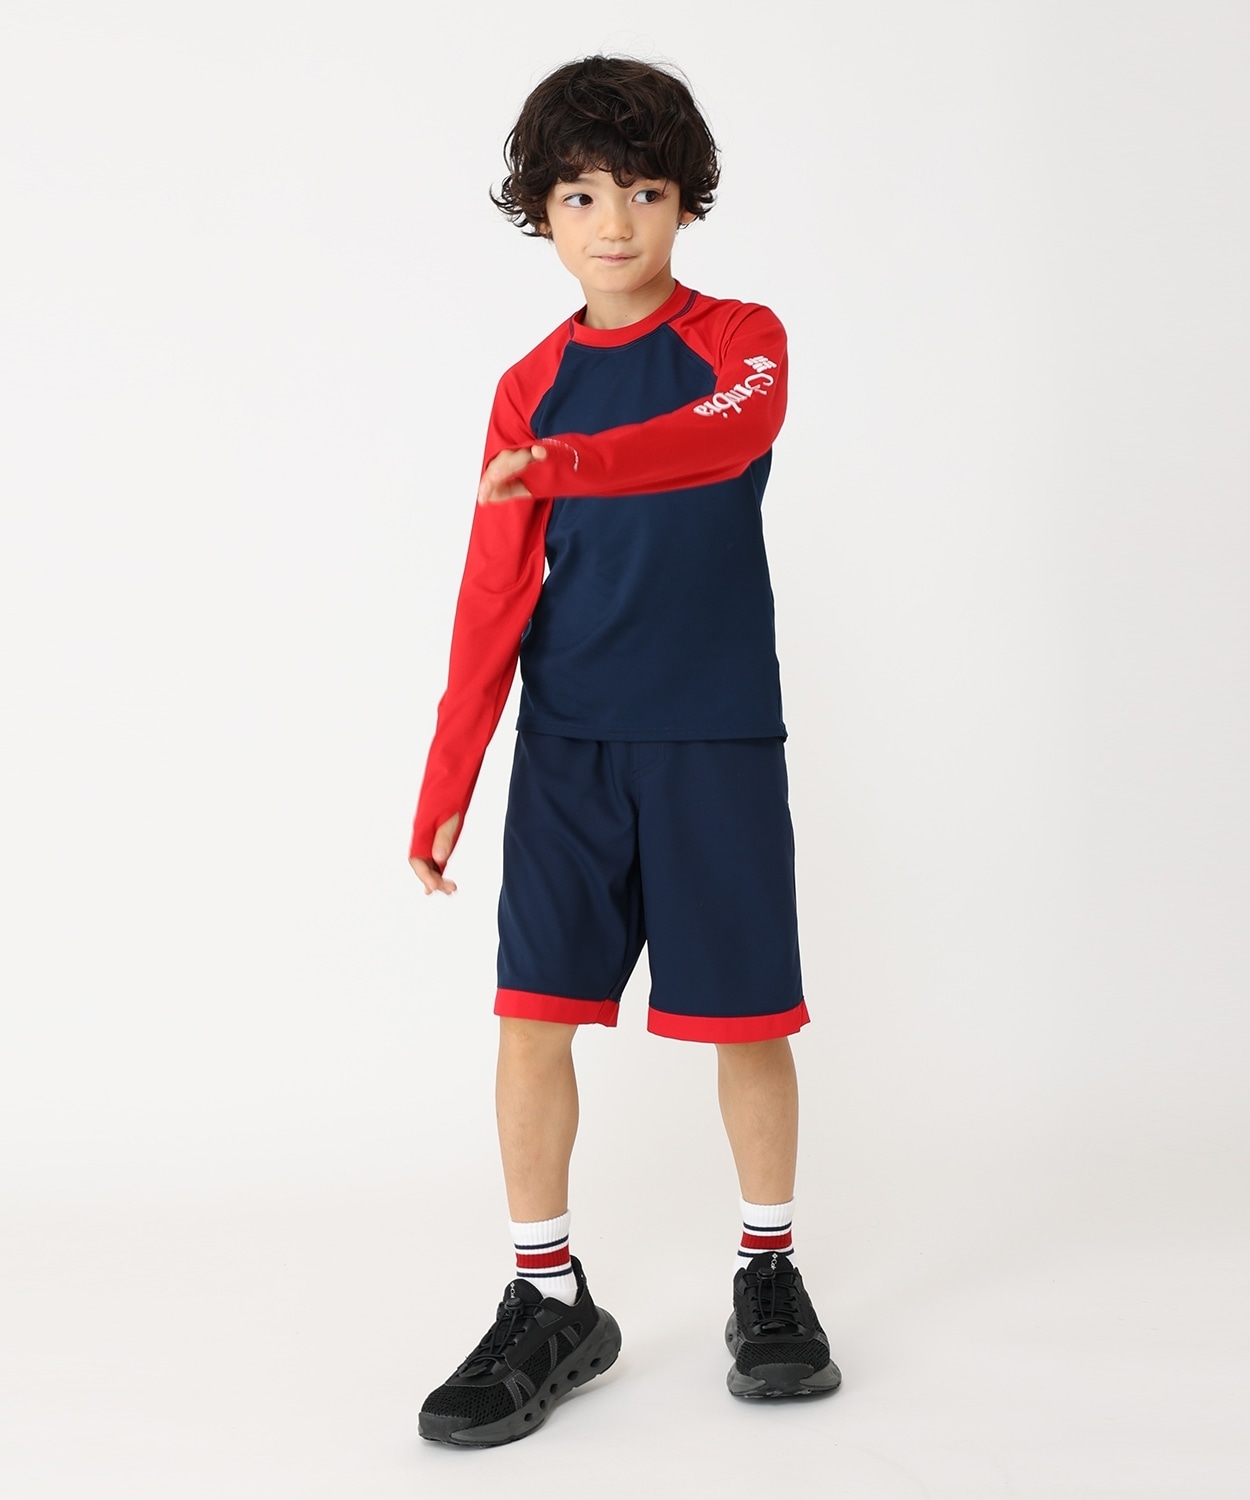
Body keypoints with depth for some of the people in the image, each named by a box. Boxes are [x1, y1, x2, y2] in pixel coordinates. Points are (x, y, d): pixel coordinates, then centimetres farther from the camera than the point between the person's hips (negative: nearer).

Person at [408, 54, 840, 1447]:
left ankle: (770, 1276, 24)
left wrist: (565, 464, -41)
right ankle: (549, 1302, 12)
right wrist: (444, 789, 0)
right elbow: (493, 596, 5)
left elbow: (725, 434, -24)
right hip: (569, 745, 3)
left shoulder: (739, 339, 1)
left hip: (717, 738, -2)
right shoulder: (529, 386, 8)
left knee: (745, 1016, 4)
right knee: (531, 1010, -2)